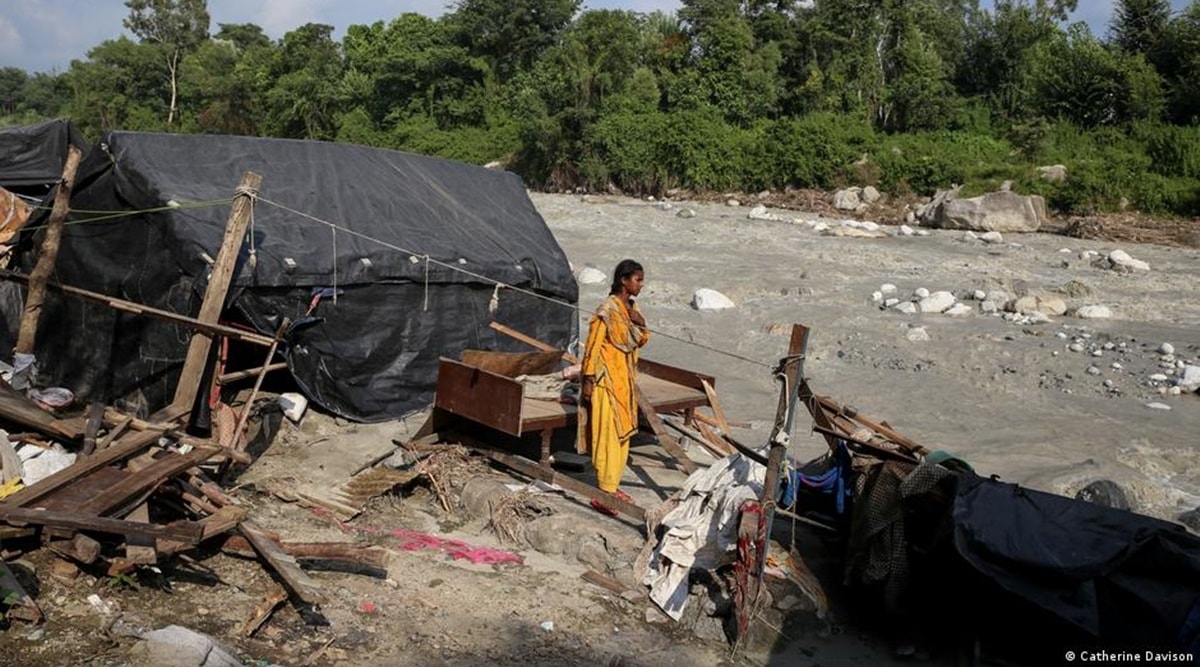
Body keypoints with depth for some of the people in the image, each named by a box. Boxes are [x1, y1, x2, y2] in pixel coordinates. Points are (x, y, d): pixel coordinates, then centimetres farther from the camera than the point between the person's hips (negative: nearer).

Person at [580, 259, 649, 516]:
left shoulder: (633, 307, 8)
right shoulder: (608, 309, -16)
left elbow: (641, 341, 15)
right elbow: (593, 345, -16)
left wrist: (640, 324, -6)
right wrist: (588, 381, -16)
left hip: (626, 377, 9)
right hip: (608, 378, -9)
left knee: (624, 432, 14)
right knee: (608, 433, -6)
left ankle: (613, 485, 25)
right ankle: (604, 493, 1)